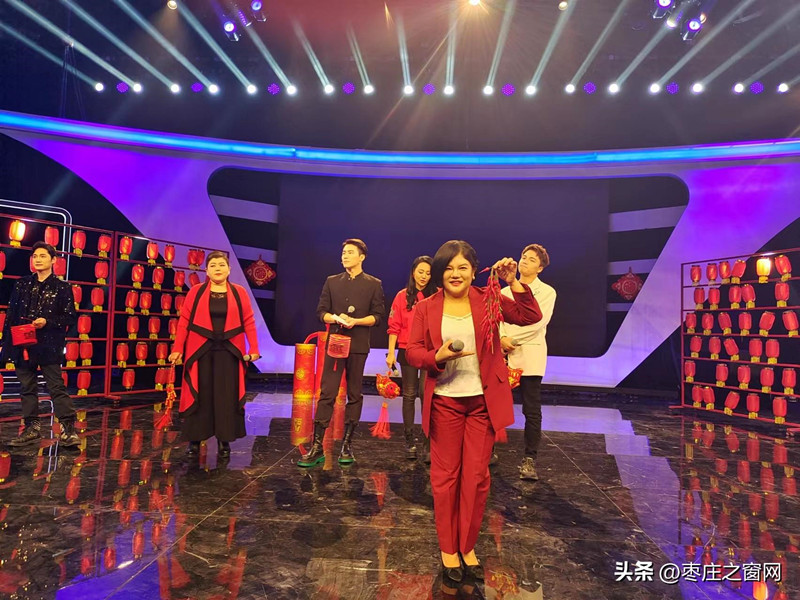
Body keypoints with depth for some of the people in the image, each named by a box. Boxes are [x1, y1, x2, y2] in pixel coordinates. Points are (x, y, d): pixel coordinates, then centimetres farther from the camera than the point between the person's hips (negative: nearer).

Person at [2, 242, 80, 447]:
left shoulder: (62, 287, 1)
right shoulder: (22, 284, 11)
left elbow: (70, 318, -1)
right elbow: (10, 316, 11)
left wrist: (47, 322, -16)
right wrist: (7, 343, 6)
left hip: (49, 346, -4)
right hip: (23, 345, 4)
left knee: (57, 388, -6)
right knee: (27, 388, 10)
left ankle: (68, 429, -6)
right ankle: (32, 428, 20)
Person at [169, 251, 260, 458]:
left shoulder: (239, 292, 5)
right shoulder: (196, 292, 3)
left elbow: (249, 322, 2)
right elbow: (184, 321, 0)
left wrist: (253, 348, -5)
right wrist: (177, 348, -6)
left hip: (229, 352, 0)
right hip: (201, 351, 0)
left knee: (227, 396, 4)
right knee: (199, 395, 6)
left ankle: (225, 440, 14)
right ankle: (195, 439, 19)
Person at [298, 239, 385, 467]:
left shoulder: (374, 284, 4)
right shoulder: (332, 282, 11)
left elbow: (377, 316, 0)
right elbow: (321, 312, 7)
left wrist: (356, 321, -16)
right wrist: (336, 318, -13)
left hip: (358, 345, -1)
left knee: (354, 395, 6)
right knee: (326, 393, -3)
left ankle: (347, 445, 17)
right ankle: (317, 446, 1)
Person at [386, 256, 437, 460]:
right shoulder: (403, 296, 3)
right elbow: (394, 326, 2)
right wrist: (391, 352, -3)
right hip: (407, 351, 1)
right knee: (409, 395, 7)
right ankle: (409, 440, 15)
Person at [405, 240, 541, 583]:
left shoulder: (488, 300, 0)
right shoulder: (426, 308, -1)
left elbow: (530, 317, -8)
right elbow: (412, 353, -2)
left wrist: (513, 282, -18)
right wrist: (438, 356, -20)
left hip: (483, 401, 1)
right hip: (444, 402, 0)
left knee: (476, 476, 10)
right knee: (445, 475, 10)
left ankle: (468, 546, 30)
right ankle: (447, 549, 29)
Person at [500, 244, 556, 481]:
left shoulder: (546, 292, 2)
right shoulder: (506, 291, 15)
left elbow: (538, 322, -10)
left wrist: (511, 339, -12)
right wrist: (502, 338, -15)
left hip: (529, 357, -4)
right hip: (504, 356, 4)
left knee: (532, 411, 1)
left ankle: (529, 459, 10)